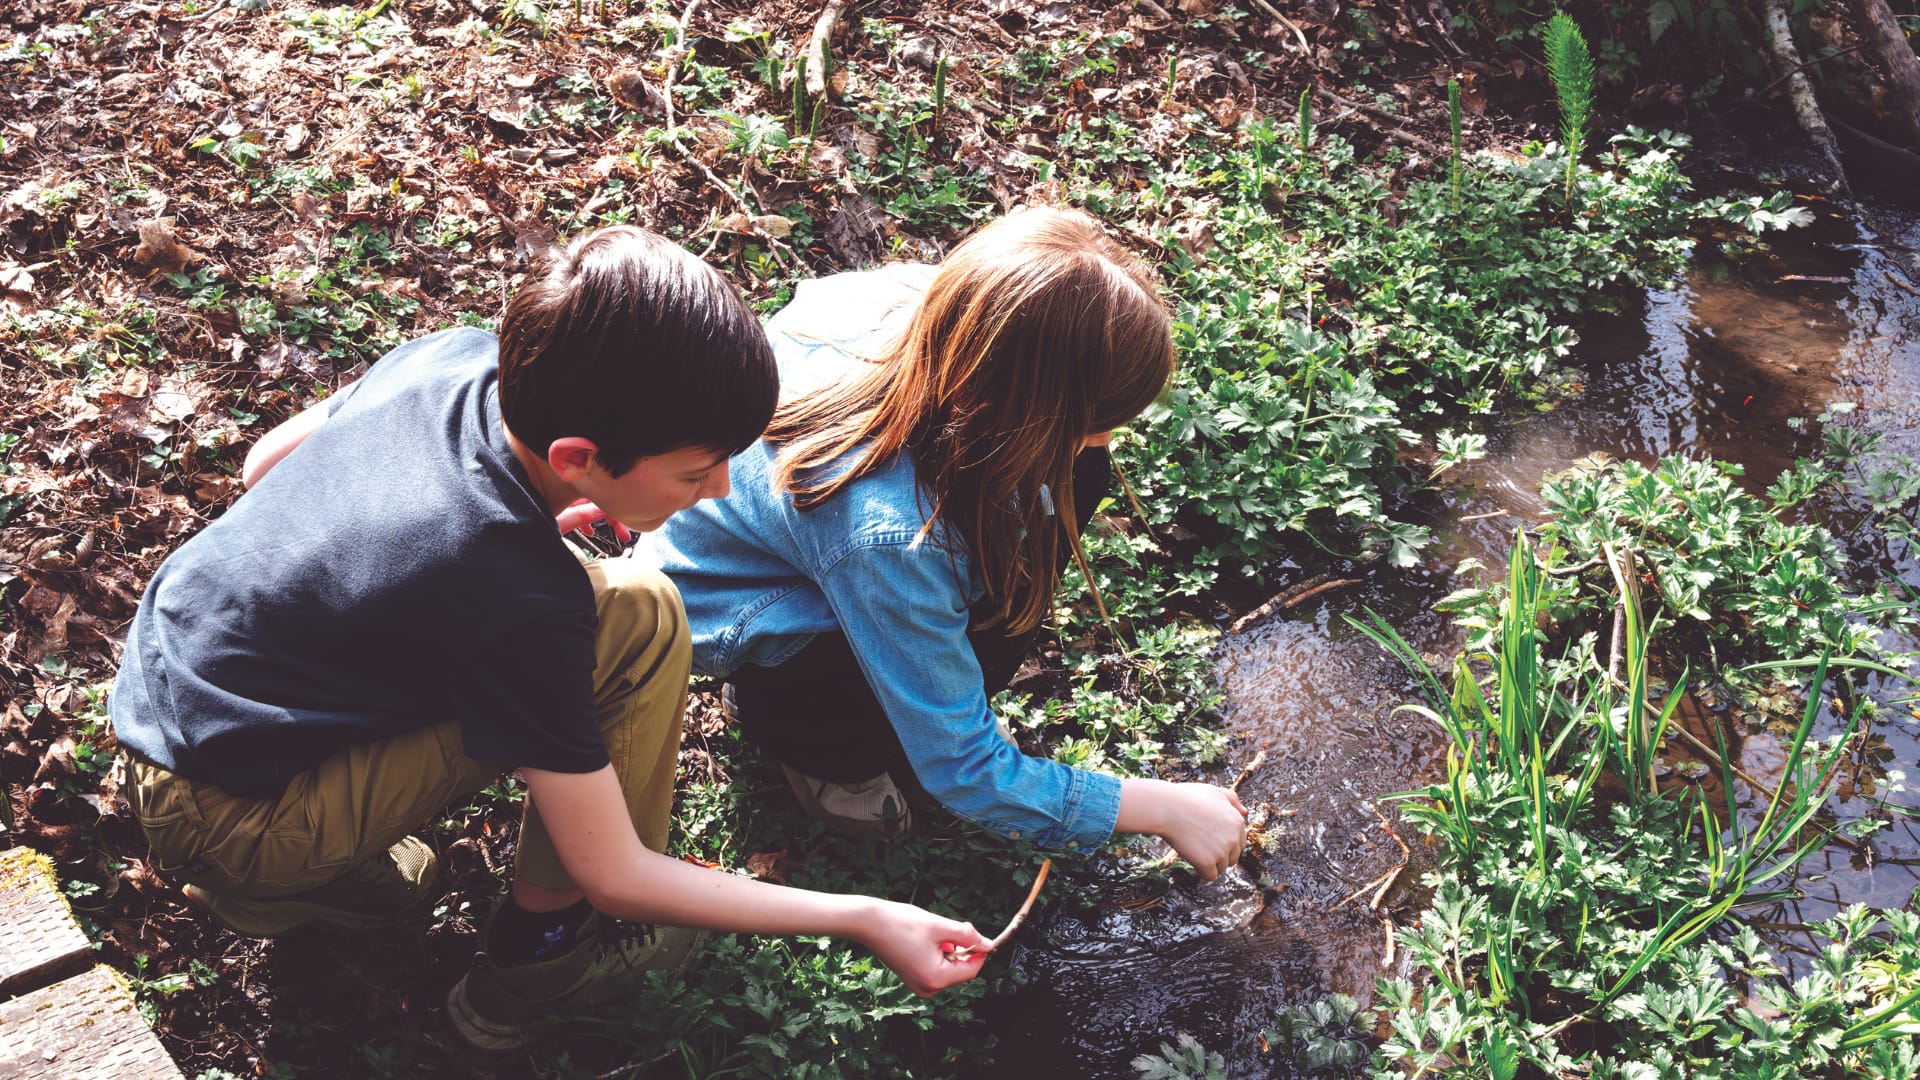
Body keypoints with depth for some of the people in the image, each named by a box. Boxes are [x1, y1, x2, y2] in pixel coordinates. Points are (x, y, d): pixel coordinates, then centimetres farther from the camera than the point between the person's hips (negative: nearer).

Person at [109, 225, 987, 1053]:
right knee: (640, 620, -18)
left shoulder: (454, 355, -9)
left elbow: (265, 463, 11)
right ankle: (534, 960, 2)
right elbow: (616, 876, -19)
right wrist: (862, 920, -15)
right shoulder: (518, 607, -29)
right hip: (221, 821, -8)